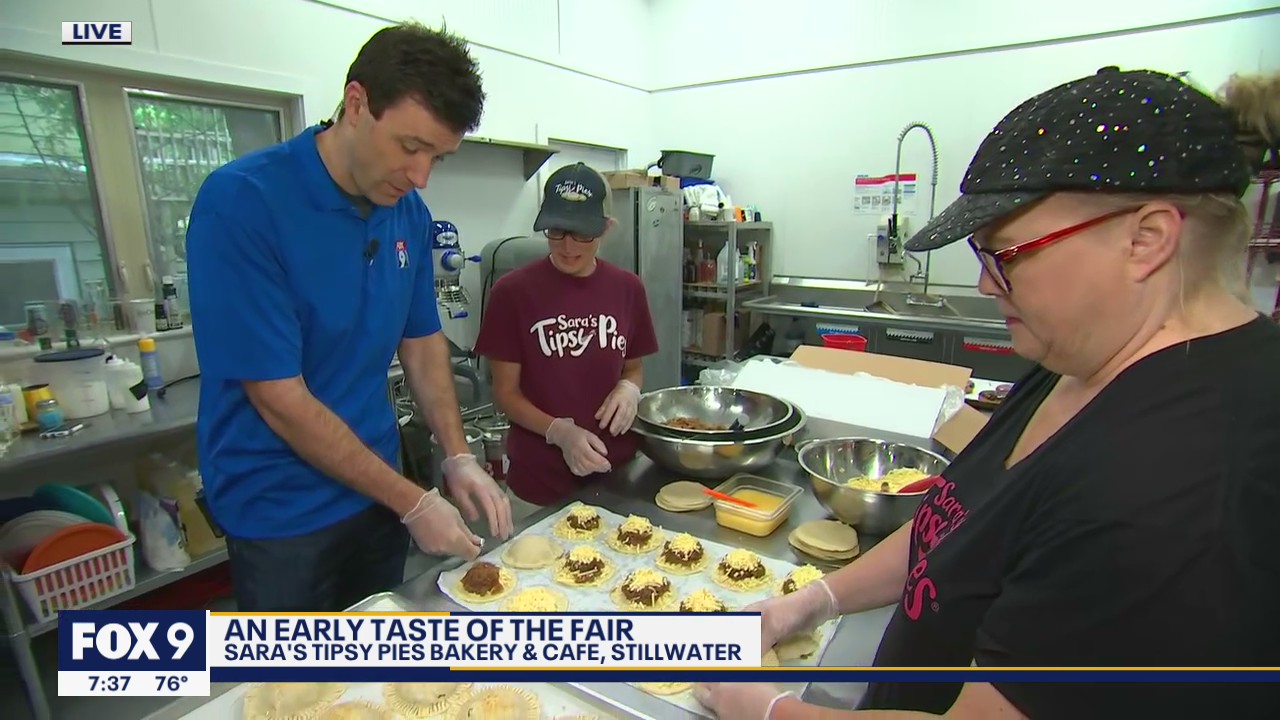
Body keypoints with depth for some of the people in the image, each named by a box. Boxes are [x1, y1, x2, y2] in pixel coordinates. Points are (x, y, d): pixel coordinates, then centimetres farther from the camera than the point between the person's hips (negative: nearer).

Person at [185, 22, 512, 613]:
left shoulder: (409, 212, -4)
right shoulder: (241, 201, -22)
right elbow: (280, 401, -22)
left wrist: (457, 458, -7)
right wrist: (413, 503, -18)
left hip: (376, 491, 6)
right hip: (280, 512, -5)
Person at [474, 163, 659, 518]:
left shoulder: (628, 288, -2)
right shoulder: (512, 291, -12)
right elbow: (506, 392, -7)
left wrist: (629, 389, -12)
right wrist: (560, 432, -22)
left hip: (616, 473, 4)